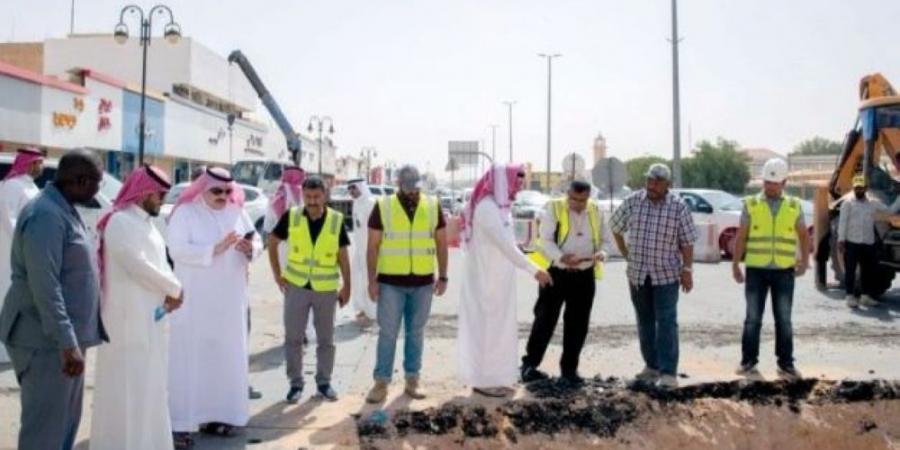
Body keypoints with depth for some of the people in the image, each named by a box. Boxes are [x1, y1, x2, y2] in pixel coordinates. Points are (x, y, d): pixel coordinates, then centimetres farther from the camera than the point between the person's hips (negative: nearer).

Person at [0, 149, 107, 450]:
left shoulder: (63, 210, 12)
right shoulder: (46, 214, -19)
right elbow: (44, 285, -25)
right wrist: (67, 342, -28)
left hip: (64, 336, 10)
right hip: (47, 340, -10)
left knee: (66, 422, 18)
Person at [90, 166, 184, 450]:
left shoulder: (144, 221, 14)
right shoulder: (120, 222, -16)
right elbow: (137, 266, -22)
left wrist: (169, 290, -5)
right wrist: (175, 288, -10)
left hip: (149, 316, 9)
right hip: (129, 318, -9)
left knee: (147, 383, 16)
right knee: (127, 384, -2)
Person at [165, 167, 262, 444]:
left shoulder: (236, 212, 9)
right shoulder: (185, 212, -5)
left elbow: (258, 242, 9)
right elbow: (177, 250, -17)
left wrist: (250, 248, -14)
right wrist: (215, 249, -25)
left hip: (229, 301, 5)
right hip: (194, 301, -5)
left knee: (226, 356, 8)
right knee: (190, 357, -3)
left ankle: (215, 415, 19)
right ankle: (181, 421, 2)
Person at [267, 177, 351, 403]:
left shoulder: (336, 220, -7)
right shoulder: (291, 216, -6)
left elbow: (343, 256, 0)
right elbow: (272, 241, 6)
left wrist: (347, 287, 0)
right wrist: (277, 274, 1)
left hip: (326, 289, 0)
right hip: (296, 286, 0)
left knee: (326, 339, 10)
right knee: (293, 337, 6)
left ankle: (324, 382, 25)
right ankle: (296, 383, 20)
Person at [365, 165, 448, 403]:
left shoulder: (433, 206, 3)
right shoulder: (383, 207, -3)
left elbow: (441, 243, 8)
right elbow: (373, 246, -1)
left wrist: (443, 277, 5)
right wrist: (372, 280, -5)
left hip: (423, 282, 2)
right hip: (391, 282, -2)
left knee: (416, 333, 10)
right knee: (387, 333, 1)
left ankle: (412, 380, 20)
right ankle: (381, 383, 9)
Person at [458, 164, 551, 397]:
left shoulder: (500, 206, 11)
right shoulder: (487, 207, -19)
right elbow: (505, 245, -26)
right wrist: (533, 269, -28)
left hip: (498, 279, 10)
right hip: (487, 280, -9)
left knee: (498, 326, 13)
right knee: (486, 327, -2)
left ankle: (494, 377, 22)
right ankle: (483, 380, 6)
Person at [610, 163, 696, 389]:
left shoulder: (679, 207, -5)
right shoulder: (632, 202, 0)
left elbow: (687, 242, -2)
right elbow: (615, 227, 14)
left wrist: (687, 269, -7)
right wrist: (626, 254, 11)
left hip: (666, 274, -3)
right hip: (637, 273, 3)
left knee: (666, 322, -7)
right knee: (645, 322, 12)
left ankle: (668, 372, -6)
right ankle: (652, 366, 25)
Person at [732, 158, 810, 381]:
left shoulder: (794, 206, 6)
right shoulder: (751, 204, 2)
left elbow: (804, 235, 13)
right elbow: (741, 237, 2)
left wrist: (805, 259, 0)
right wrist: (735, 265, -1)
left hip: (784, 271, 1)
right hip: (756, 270, -1)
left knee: (784, 320, 6)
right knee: (753, 319, 4)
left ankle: (785, 364, 15)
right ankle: (748, 362, 13)